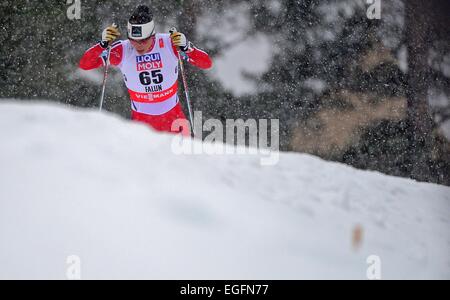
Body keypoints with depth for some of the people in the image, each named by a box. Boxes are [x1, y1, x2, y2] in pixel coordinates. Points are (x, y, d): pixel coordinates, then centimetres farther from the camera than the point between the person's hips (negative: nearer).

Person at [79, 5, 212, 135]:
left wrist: (186, 48, -35)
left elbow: (207, 64, -17)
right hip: (141, 119, -1)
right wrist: (103, 44, -33)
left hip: (173, 115, 1)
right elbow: (85, 64, -17)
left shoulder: (169, 43, -17)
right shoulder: (123, 50, -17)